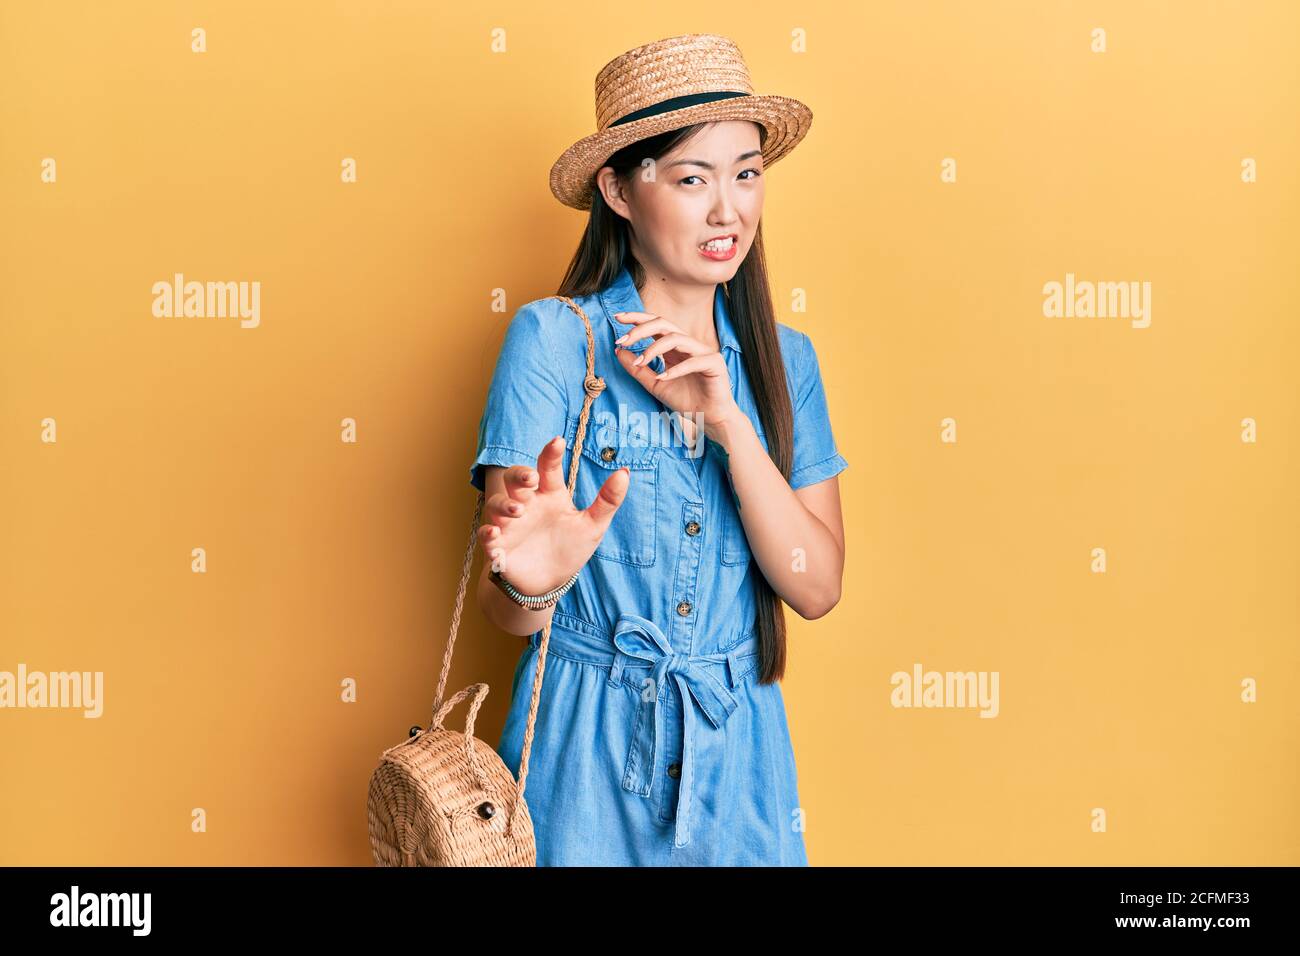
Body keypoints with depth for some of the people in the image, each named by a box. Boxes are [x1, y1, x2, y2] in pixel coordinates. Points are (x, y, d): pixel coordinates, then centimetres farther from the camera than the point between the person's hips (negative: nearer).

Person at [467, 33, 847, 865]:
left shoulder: (783, 359, 2)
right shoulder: (552, 337, -11)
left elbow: (817, 587, -6)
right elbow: (505, 611, -12)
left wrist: (728, 423, -16)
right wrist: (531, 581, -35)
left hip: (738, 747, 4)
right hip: (586, 745, -3)